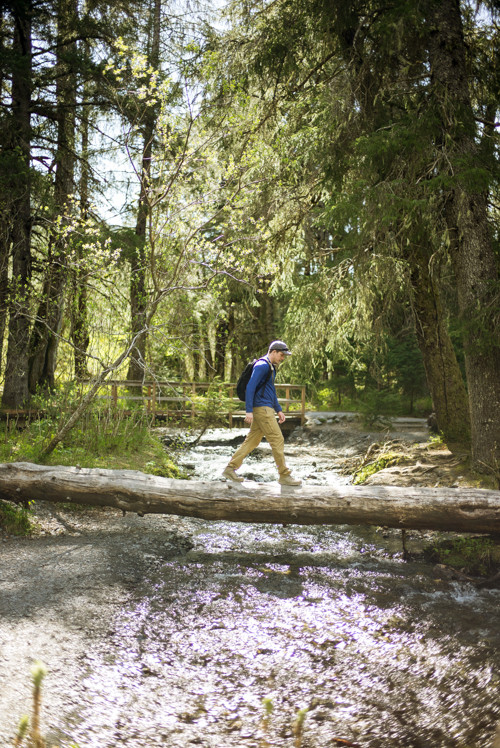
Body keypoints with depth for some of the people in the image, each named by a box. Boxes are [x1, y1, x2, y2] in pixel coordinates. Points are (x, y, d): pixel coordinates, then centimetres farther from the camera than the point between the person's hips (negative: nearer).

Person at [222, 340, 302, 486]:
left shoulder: (271, 367, 20)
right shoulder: (262, 365, -12)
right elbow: (250, 387, -19)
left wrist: (279, 410, 25)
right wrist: (249, 411, -23)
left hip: (266, 409, 10)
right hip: (261, 408, -10)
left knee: (252, 441, 9)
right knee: (277, 441, -7)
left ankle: (230, 469, 12)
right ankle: (284, 475, 0)